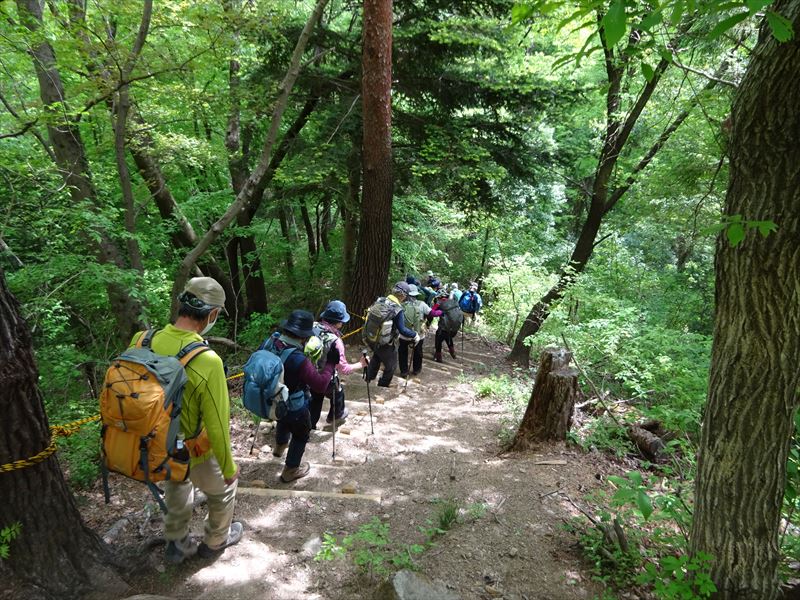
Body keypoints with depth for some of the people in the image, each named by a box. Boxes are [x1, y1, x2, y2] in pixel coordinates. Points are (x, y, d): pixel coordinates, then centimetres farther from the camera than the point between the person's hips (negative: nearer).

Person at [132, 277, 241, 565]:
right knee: (224, 489, 26)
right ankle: (216, 541, 50)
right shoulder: (207, 361, -35)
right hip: (194, 453, -5)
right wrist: (229, 467, -9)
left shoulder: (141, 341, -18)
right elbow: (217, 425, -26)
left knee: (176, 488, 35)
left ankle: (177, 545, 55)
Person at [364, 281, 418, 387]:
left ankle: (369, 376, 47)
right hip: (384, 344, -6)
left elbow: (369, 316, 7)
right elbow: (402, 330, -23)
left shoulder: (379, 301, -8)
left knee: (377, 354, 38)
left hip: (369, 338, 6)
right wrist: (415, 335, -8)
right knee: (391, 366, 21)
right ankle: (383, 385, 36)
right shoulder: (398, 310, -26)